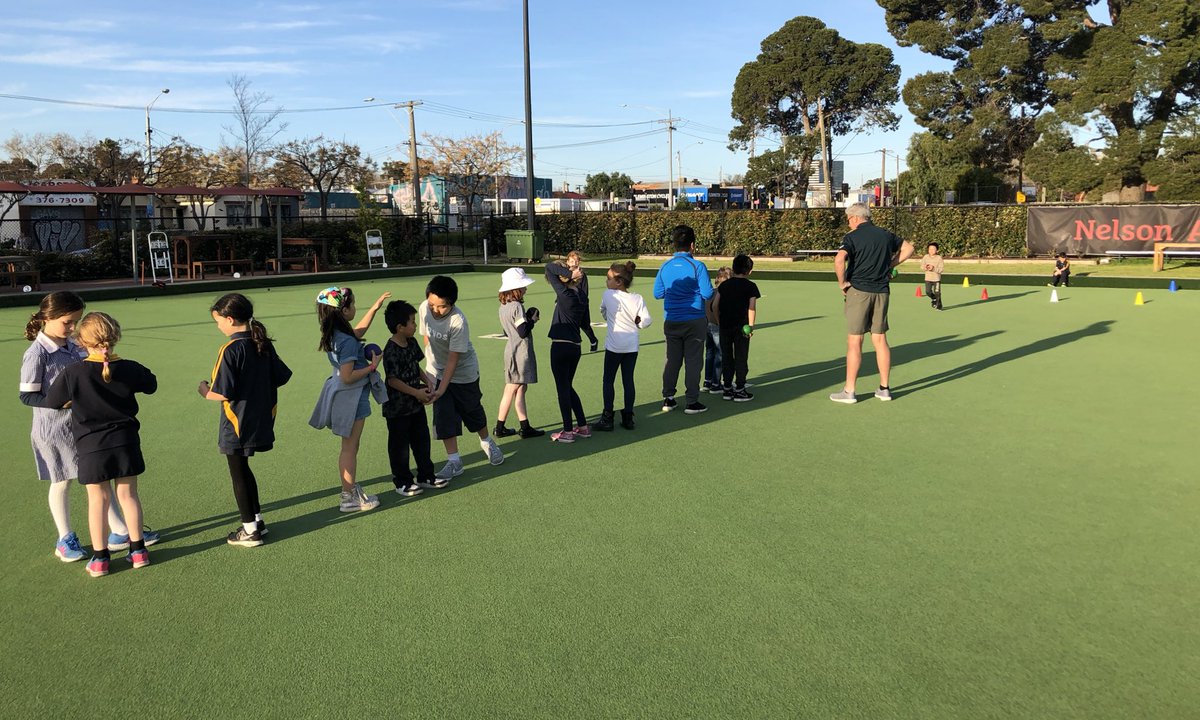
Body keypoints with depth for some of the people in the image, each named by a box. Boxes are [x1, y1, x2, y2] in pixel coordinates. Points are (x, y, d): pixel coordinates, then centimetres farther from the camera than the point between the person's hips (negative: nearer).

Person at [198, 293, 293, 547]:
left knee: (238, 474, 7)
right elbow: (281, 377, 7)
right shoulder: (264, 345, 0)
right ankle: (257, 519, 30)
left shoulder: (230, 350, -20)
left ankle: (250, 531, 16)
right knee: (243, 469, 23)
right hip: (260, 421, 7)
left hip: (237, 426, -7)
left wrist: (205, 390, -2)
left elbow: (223, 393, -21)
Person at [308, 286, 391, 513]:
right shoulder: (347, 341, -25)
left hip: (344, 395, 9)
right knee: (350, 448, 2)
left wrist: (375, 307, 22)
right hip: (351, 396, -9)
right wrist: (372, 366, -16)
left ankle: (350, 490, 32)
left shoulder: (336, 333, 3)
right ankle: (350, 499, 13)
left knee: (348, 447, 19)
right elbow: (347, 377, -26)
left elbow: (358, 332, 24)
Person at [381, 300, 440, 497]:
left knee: (422, 440, 16)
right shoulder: (391, 351, -22)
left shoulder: (412, 343, 4)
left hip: (416, 405, 8)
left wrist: (427, 381, -2)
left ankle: (426, 476, 28)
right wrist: (417, 392, -19)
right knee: (400, 445, 6)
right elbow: (393, 380, -22)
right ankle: (402, 482, 18)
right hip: (398, 408, -8)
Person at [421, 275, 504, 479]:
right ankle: (454, 461, 7)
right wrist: (431, 361, 11)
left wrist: (441, 389, -30)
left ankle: (487, 442, 41)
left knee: (473, 412, 13)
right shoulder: (424, 309, -16)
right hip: (436, 371, 4)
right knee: (443, 416, -2)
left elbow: (453, 359, -29)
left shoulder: (458, 321, -32)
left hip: (463, 372, -4)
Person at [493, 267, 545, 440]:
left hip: (511, 350, 9)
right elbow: (523, 331, -21)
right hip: (520, 353, -9)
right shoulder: (517, 306, -18)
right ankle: (499, 428, 7)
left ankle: (525, 427, 15)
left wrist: (528, 317, 13)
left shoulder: (503, 306, 10)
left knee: (521, 389, 12)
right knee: (511, 390, -1)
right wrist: (533, 319, -6)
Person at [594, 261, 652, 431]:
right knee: (628, 380, 9)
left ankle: (607, 418, 6)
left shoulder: (608, 295, -9)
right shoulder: (637, 299, -4)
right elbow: (646, 321, -8)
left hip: (614, 345, -3)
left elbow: (603, 312, 8)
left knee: (608, 380, 6)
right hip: (632, 345, 3)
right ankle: (628, 418, 14)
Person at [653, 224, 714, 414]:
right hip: (694, 321, -4)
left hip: (671, 321, 4)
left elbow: (657, 293, 6)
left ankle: (668, 399, 17)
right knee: (693, 362, 4)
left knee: (672, 360, 14)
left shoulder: (665, 267, 2)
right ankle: (692, 402, 9)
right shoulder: (697, 266, -12)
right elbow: (707, 294, -13)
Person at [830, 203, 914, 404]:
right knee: (880, 340, 10)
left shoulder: (852, 237, -9)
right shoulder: (885, 235, 10)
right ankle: (884, 388, 16)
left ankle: (849, 391, 3)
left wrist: (842, 282, -11)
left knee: (854, 342, -1)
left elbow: (839, 260, -25)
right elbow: (908, 248, 22)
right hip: (882, 291, 5)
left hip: (858, 291, -5)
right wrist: (890, 264, 16)